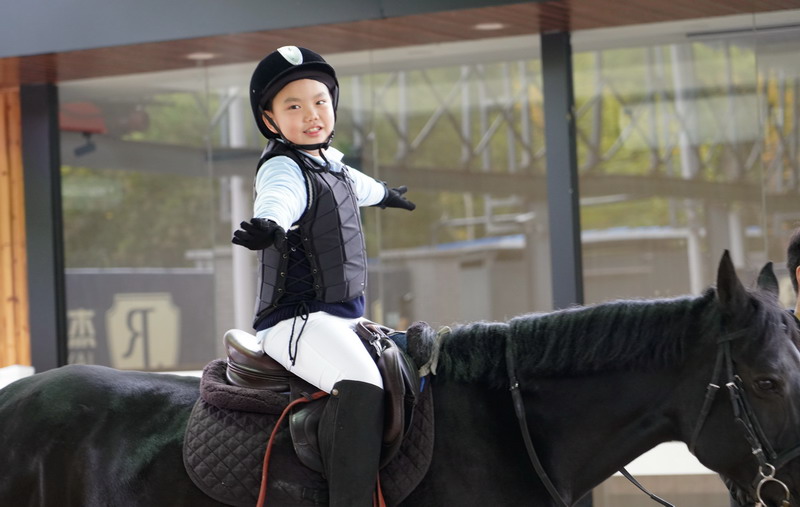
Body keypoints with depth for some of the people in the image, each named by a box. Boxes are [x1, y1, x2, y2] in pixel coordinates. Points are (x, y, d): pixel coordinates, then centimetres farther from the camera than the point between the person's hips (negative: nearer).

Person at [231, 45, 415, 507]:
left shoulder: (329, 162, 15)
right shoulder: (284, 169, -13)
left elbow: (356, 185, 40)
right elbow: (279, 197, -39)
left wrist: (386, 194, 61)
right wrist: (268, 224, -62)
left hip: (342, 317, 10)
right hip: (296, 321, -10)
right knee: (361, 387, -32)